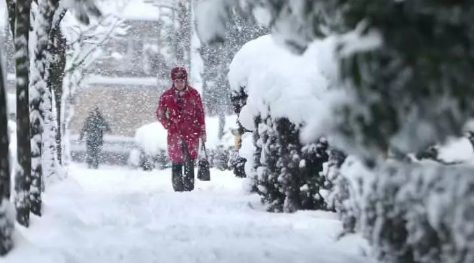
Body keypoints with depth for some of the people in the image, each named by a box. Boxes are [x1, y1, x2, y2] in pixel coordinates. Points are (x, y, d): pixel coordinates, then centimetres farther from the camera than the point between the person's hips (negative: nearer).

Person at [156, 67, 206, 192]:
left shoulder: (194, 94, 0)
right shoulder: (166, 96, 1)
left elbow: (200, 113, 5)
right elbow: (160, 113, 13)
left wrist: (202, 132, 4)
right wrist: (168, 126, 0)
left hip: (191, 133, -1)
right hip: (175, 134, 1)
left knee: (189, 162, -5)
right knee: (176, 163, 1)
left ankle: (189, 188, -1)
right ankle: (178, 189, 10)